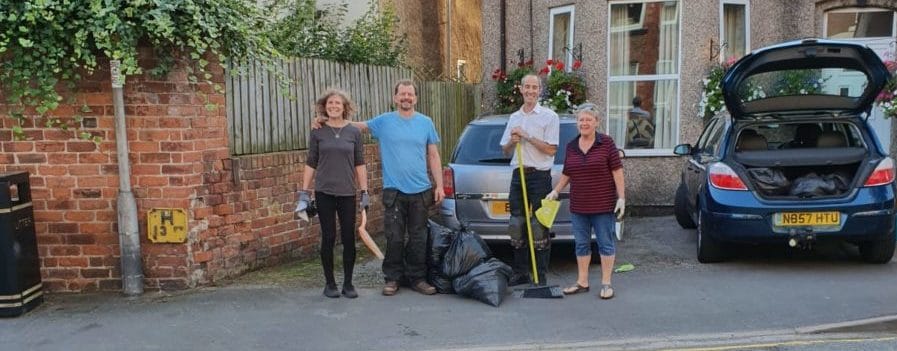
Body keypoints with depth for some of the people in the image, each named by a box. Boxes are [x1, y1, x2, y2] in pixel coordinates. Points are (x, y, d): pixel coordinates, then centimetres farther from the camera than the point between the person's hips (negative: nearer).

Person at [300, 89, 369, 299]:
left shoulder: (354, 132, 4)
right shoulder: (318, 132, 2)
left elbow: (360, 164, 5)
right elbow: (310, 164, 5)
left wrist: (364, 192, 1)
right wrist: (304, 192, 1)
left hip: (347, 194, 1)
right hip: (324, 193, -1)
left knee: (349, 238, 2)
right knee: (328, 237, 3)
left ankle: (348, 283, 15)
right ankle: (329, 283, 15)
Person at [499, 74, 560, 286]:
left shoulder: (549, 117, -2)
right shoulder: (514, 117, 16)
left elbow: (551, 149, -9)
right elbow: (505, 150, 20)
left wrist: (527, 137, -12)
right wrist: (512, 142, -2)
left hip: (539, 175, -6)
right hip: (518, 175, 6)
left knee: (540, 226, -4)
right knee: (517, 225, 7)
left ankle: (541, 276, 2)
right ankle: (520, 272, 17)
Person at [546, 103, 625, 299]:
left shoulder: (606, 143, -5)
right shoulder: (571, 146, 7)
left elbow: (617, 171, -6)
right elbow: (566, 174, 17)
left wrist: (621, 197, -10)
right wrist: (556, 191, 8)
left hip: (603, 204, -4)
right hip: (578, 206, 5)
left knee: (605, 243, 4)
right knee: (581, 244, 11)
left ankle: (606, 283, 13)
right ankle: (582, 282, 21)